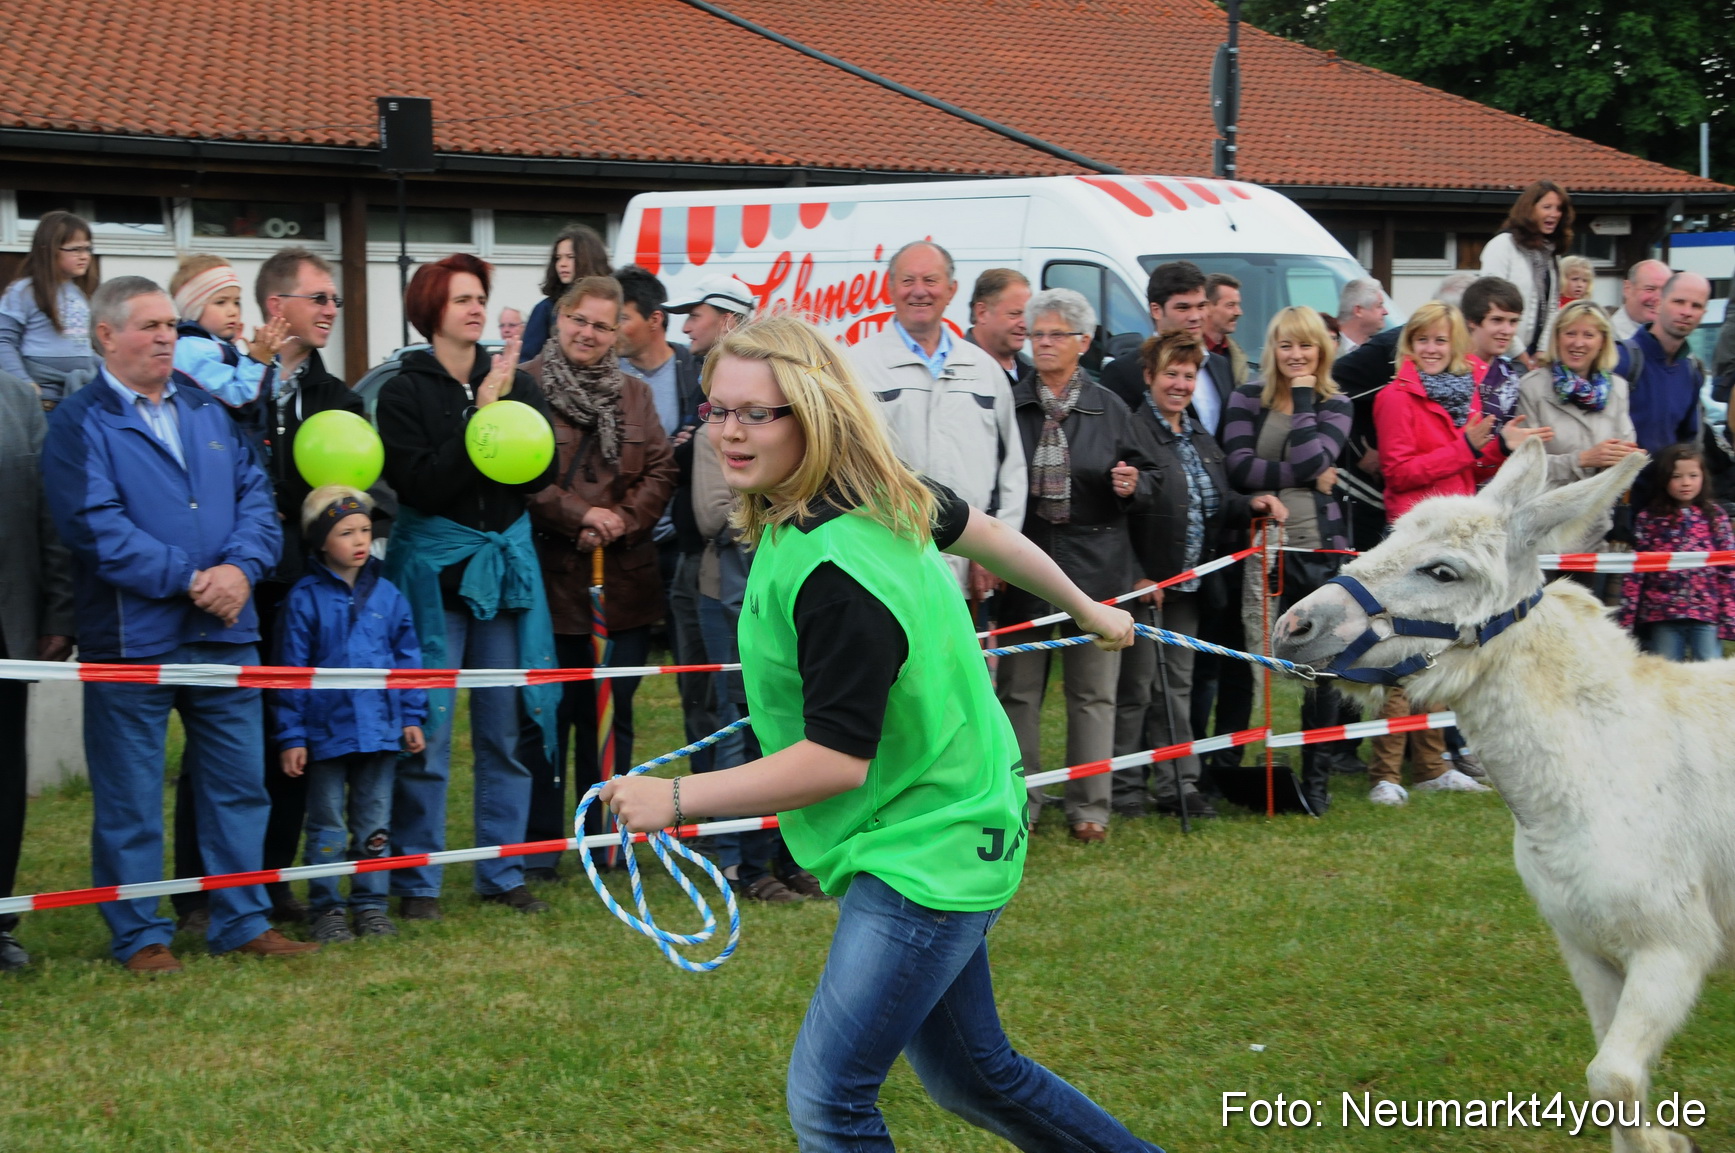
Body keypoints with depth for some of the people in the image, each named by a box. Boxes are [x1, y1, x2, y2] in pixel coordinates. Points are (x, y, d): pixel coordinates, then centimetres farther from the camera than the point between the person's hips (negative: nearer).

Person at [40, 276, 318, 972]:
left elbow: (255, 495, 9)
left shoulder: (209, 411, 14)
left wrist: (241, 568, -11)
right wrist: (189, 580, -18)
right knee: (129, 797, 3)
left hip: (225, 630, 5)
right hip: (131, 641, -5)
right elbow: (96, 525, -16)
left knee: (239, 783, 10)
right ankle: (139, 934, 13)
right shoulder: (80, 423, -5)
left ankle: (241, 921, 20)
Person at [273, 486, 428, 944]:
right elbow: (291, 670, -4)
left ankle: (371, 904, 18)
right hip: (327, 731, -3)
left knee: (374, 825, 10)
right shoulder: (305, 599, -6)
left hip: (380, 729, 3)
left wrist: (412, 716, 6)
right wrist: (291, 736, -6)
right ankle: (327, 909, 12)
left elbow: (407, 657, 10)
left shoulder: (387, 595, 3)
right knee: (327, 828, 6)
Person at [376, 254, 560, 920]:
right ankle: (416, 881, 4)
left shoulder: (516, 385, 9)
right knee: (427, 733, -5)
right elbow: (421, 484, -13)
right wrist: (479, 416, -17)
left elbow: (542, 473, 3)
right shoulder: (404, 392, -2)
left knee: (506, 729, 7)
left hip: (506, 564, 4)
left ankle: (503, 873, 16)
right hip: (432, 566, -4)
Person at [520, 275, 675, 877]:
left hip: (623, 583, 4)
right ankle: (539, 845, 9)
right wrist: (577, 514, -17)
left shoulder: (634, 394, 13)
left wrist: (622, 519, -10)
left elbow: (660, 469, 6)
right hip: (549, 579, -4)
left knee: (612, 714, 11)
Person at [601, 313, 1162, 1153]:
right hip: (939, 839, 10)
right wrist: (1085, 609, 32)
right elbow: (976, 528, 16)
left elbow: (839, 760, -28)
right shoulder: (882, 495, -2)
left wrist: (678, 798, -23)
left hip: (920, 856, -10)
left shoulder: (838, 577, -29)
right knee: (969, 1077, 22)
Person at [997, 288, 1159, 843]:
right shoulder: (1009, 407, 4)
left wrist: (1132, 486, -12)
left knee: (1092, 691, 3)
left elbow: (1148, 479, 10)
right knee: (1019, 687, 4)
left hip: (1094, 567, 0)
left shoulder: (1108, 410, 6)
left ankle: (1089, 806, 10)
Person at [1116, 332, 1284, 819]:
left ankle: (1177, 783, 18)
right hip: (1142, 584, -8)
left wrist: (1251, 505, 0)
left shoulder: (1202, 441, 15)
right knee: (1136, 685, -1)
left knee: (1178, 685, 12)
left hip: (1188, 584, 8)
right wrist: (1135, 576, -20)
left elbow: (1216, 506, 21)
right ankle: (1127, 787, 8)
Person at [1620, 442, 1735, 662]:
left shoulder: (1715, 517, 6)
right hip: (1662, 616, 0)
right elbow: (1634, 572, 3)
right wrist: (1627, 618, -2)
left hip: (1707, 614, 0)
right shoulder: (1648, 519, 5)